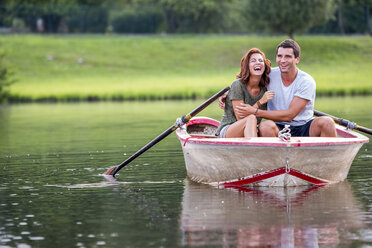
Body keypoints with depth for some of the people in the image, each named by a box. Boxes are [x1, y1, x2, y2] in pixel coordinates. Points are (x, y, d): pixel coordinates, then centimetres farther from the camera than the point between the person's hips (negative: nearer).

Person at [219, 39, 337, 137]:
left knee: (326, 122, -31)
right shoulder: (270, 75, 0)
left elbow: (289, 115, -16)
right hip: (279, 129, 1)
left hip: (304, 129, -1)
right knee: (265, 125, -34)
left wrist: (255, 112, -21)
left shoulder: (306, 82, -9)